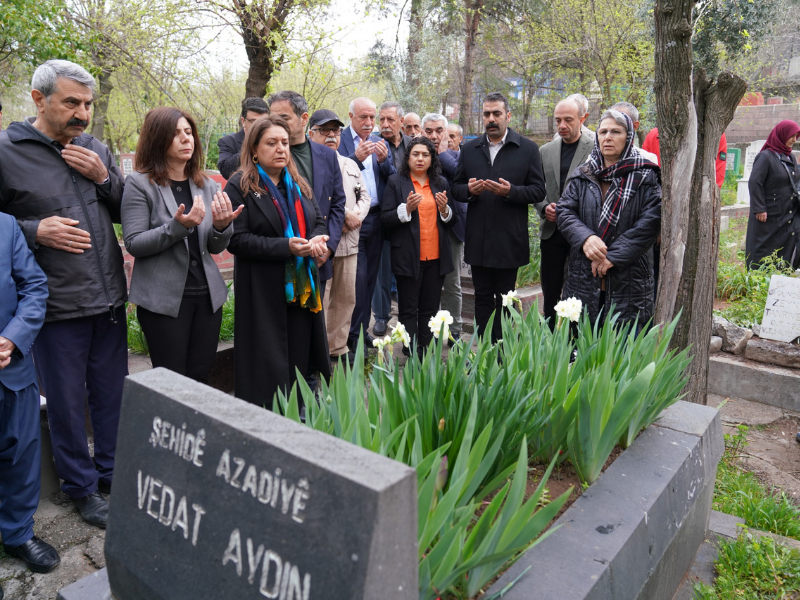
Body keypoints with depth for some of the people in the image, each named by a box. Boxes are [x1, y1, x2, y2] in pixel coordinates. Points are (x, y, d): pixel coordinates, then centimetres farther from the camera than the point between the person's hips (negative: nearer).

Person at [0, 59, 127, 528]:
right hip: (58, 306, -4)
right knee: (67, 402, 10)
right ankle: (82, 487, 29)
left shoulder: (97, 151, 8)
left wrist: (104, 177, -6)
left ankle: (115, 474, 34)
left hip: (110, 298, 4)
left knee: (113, 394, 15)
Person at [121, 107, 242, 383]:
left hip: (207, 294, 4)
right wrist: (178, 226, -23)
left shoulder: (207, 185, 10)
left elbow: (215, 247, 10)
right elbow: (133, 244, -9)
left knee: (201, 379, 10)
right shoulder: (140, 183, -4)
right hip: (164, 298, -4)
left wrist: (221, 226, -12)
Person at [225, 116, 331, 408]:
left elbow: (319, 222, 18)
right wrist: (285, 247, -22)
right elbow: (236, 239, -13)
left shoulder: (298, 184, 16)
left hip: (302, 288, 6)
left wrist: (317, 239, -7)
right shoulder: (239, 187, -4)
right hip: (262, 292, -6)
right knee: (268, 372, -1)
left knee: (300, 360, 10)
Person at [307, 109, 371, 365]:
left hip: (348, 241, 7)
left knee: (345, 297, 13)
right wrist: (345, 213, -15)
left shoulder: (350, 165, 21)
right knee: (318, 300, -3)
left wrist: (357, 215, -3)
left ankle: (337, 347, 27)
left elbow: (364, 196, 19)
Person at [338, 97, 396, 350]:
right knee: (358, 277, -7)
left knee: (370, 277, 11)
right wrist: (356, 158, -24)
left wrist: (384, 160, -8)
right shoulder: (339, 140, -3)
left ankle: (363, 329, 22)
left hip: (376, 218, 6)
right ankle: (354, 335, 4)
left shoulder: (381, 143, 14)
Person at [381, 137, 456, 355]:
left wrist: (445, 209, -7)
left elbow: (453, 221, 14)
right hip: (408, 257, -3)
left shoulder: (441, 183, 13)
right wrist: (406, 208, -20)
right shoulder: (395, 182, 3)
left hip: (436, 257, 3)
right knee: (408, 310, 2)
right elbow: (385, 219, -4)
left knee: (430, 309, 7)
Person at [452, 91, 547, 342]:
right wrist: (469, 190, -12)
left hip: (509, 242, -3)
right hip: (478, 240, 3)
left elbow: (538, 191, -3)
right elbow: (456, 188, 11)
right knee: (482, 298, 10)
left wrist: (510, 191, -19)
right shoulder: (469, 149, 10)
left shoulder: (528, 149, 0)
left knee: (505, 300, 7)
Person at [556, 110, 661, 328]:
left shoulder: (645, 176, 0)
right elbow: (563, 210, 3)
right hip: (585, 279, 3)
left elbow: (651, 220, -10)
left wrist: (614, 255, -15)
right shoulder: (583, 175, 11)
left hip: (627, 283, -3)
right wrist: (585, 237, -16)